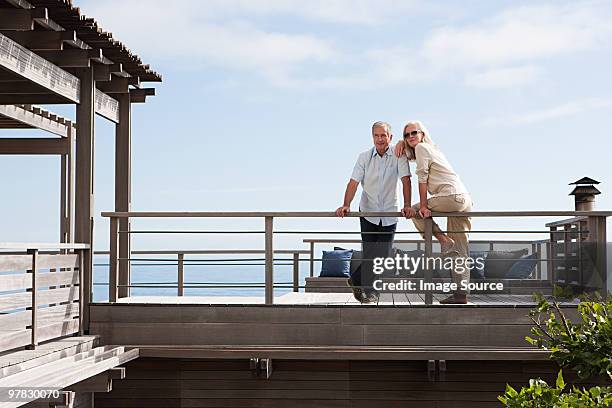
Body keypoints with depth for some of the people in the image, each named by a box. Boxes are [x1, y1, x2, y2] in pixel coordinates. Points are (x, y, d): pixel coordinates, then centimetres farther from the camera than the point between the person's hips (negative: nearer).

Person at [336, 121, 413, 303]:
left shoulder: (399, 156, -6)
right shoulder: (365, 157, -2)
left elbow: (405, 180, -14)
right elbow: (354, 182, -8)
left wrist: (407, 205, -26)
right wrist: (346, 205, -22)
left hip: (390, 213, 0)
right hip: (368, 212, 0)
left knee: (383, 254, 0)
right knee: (369, 253, -3)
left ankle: (357, 281, 23)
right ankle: (369, 289, 18)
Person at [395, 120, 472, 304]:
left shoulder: (421, 147, 1)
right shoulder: (431, 149, 27)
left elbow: (422, 177, -7)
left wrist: (423, 206, -10)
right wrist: (401, 143, 20)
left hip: (452, 196, -9)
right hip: (465, 199, 9)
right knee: (459, 251, 6)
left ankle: (444, 240, -3)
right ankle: (461, 294, 3)